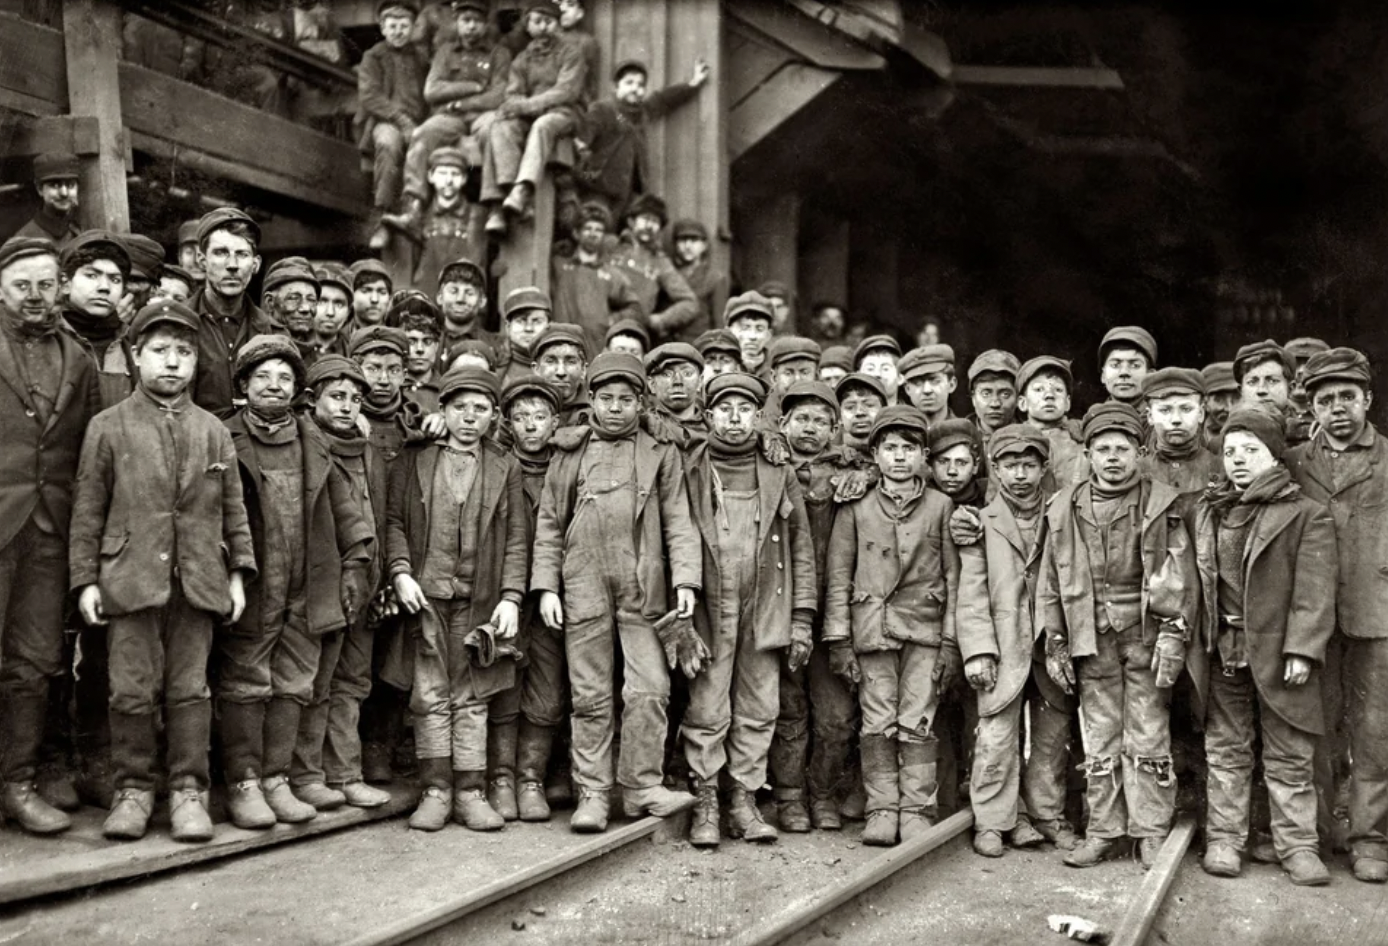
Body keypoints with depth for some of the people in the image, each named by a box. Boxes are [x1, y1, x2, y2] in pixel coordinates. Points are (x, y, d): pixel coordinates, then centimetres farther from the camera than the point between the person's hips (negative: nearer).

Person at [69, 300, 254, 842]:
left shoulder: (213, 431, 10)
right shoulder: (108, 427, 5)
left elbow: (233, 508, 12)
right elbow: (88, 510, 4)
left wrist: (238, 572, 6)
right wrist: (85, 580, -1)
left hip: (198, 583, 1)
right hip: (131, 580, -1)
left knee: (189, 691, 4)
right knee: (132, 691, 1)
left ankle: (188, 790, 12)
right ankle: (133, 788, 15)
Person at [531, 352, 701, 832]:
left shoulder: (661, 454, 10)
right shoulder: (570, 454, 11)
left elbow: (678, 522, 5)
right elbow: (549, 524, 11)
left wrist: (685, 579, -7)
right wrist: (546, 586, 3)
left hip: (644, 590, 0)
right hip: (583, 588, 1)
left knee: (649, 689, -5)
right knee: (590, 696, 5)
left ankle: (641, 786, 8)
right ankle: (592, 793, 12)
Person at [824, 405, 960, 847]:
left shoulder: (941, 506, 7)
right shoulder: (856, 507, 6)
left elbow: (954, 576, 7)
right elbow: (838, 575, 6)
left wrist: (951, 640, 1)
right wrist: (838, 639, 0)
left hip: (926, 630, 0)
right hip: (873, 629, 0)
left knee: (917, 723, 0)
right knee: (878, 723, 1)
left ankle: (917, 811, 9)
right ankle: (881, 810, 10)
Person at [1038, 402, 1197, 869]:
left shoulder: (1160, 504, 0)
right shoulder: (1065, 509, 7)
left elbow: (1182, 577, -3)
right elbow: (1050, 583, 9)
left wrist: (1173, 634, -11)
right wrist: (1054, 643, 6)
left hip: (1145, 638, -2)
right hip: (1092, 642, 3)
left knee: (1147, 739, 1)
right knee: (1099, 742, 8)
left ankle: (1152, 834, 12)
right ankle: (1103, 832, 17)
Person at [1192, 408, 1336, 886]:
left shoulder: (1307, 516, -2)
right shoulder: (1207, 511, 10)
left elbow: (1313, 590, -9)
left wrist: (1302, 650, -16)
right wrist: (1200, 643, 5)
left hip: (1279, 653, -3)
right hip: (1222, 652, 4)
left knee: (1289, 756, 5)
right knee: (1226, 751, 11)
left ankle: (1297, 844, 16)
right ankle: (1223, 839, 19)